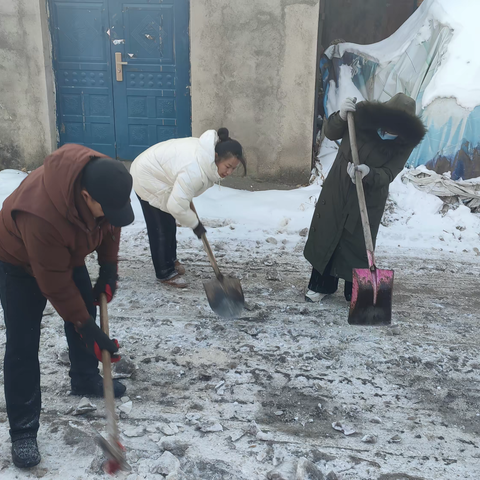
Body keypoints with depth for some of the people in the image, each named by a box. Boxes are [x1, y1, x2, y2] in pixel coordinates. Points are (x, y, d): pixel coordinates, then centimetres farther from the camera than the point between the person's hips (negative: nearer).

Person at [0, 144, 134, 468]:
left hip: (67, 252, 7)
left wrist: (109, 268, -7)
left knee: (87, 311, 13)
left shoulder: (103, 180, -27)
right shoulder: (42, 214, -45)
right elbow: (54, 282, -33)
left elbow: (109, 225, -4)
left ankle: (86, 380, 37)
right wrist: (85, 326, -25)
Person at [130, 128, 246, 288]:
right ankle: (165, 273, 12)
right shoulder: (195, 170, -38)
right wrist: (195, 224, -21)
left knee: (169, 223, 20)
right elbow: (176, 205, -35)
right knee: (160, 228, -1)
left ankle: (171, 260, 38)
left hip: (156, 173, 9)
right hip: (148, 180, -9)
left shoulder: (207, 153, -10)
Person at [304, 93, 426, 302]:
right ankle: (322, 285, 27)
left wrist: (369, 174, -44)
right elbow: (330, 133, -5)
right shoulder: (361, 116, -16)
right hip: (337, 189, 2)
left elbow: (388, 174, -22)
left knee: (358, 245, 1)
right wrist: (341, 116, -25)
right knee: (325, 235, 10)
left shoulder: (406, 143, -17)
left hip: (369, 199, -2)